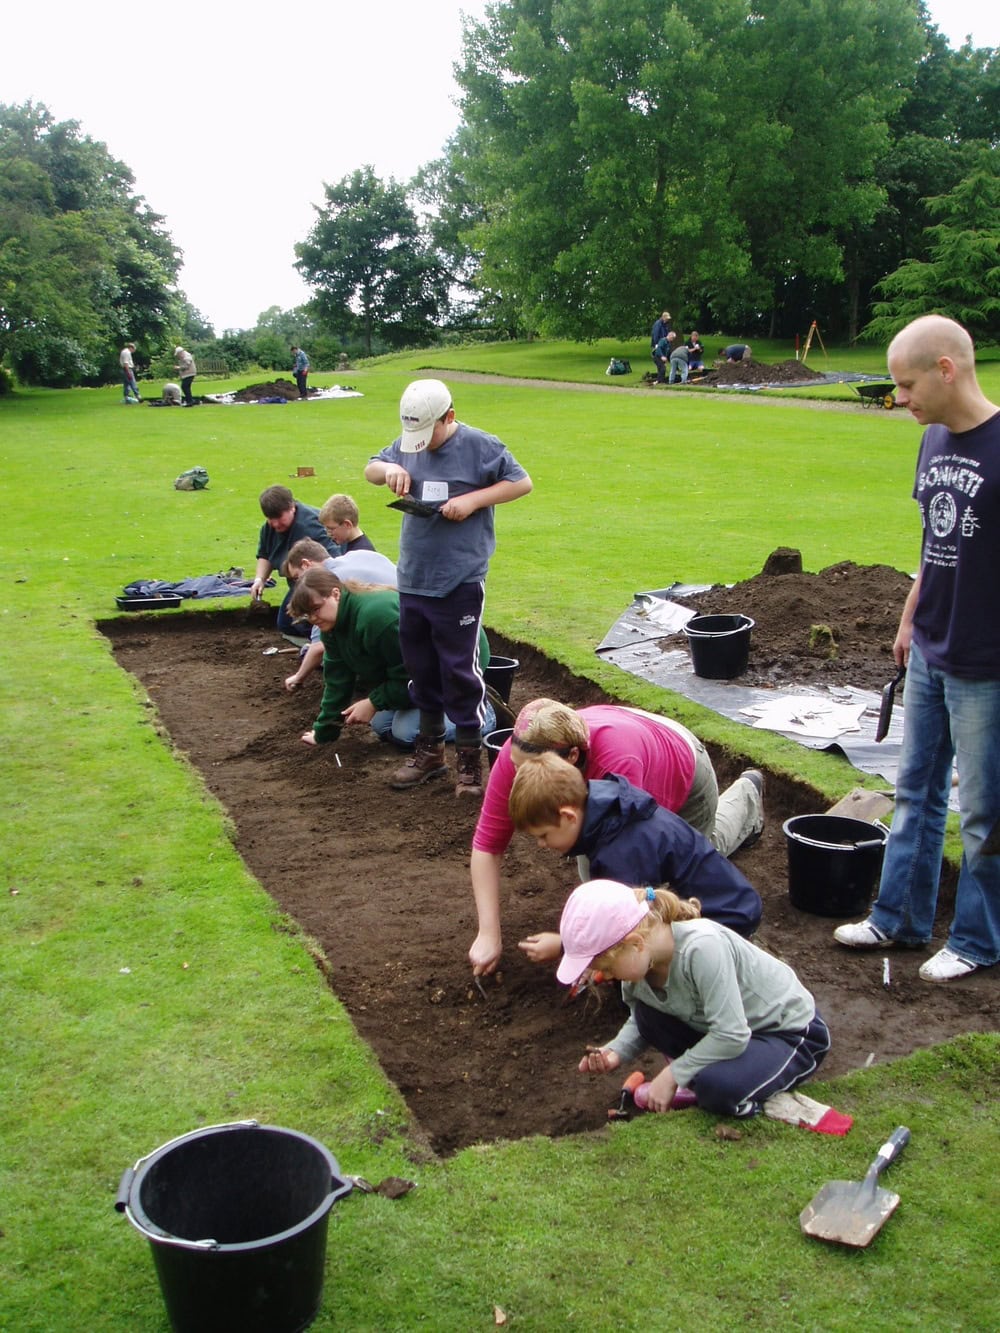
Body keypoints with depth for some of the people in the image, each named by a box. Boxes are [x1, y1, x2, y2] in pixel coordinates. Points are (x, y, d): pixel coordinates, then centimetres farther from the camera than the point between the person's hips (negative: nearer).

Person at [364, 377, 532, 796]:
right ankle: (429, 749, 31)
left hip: (460, 584, -6)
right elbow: (370, 469, 18)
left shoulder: (480, 446, -8)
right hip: (412, 580, 6)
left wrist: (473, 499, -15)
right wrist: (388, 469, -6)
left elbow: (521, 482, -4)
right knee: (421, 670, 16)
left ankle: (471, 758, 12)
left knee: (460, 672, 0)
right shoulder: (406, 445, 7)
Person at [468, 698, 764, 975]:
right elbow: (487, 844, -30)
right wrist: (489, 935, -34)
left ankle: (745, 793, 43)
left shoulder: (615, 761, -49)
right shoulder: (518, 755, -36)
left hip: (681, 764, -4)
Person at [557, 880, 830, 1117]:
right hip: (725, 1029, 8)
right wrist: (615, 1052, -15)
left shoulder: (701, 948, -35)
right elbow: (639, 1022, 5)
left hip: (792, 1033, -7)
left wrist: (672, 1076, -23)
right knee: (647, 1015, -13)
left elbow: (731, 1036, -32)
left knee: (717, 1089, -33)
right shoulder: (639, 958, -11)